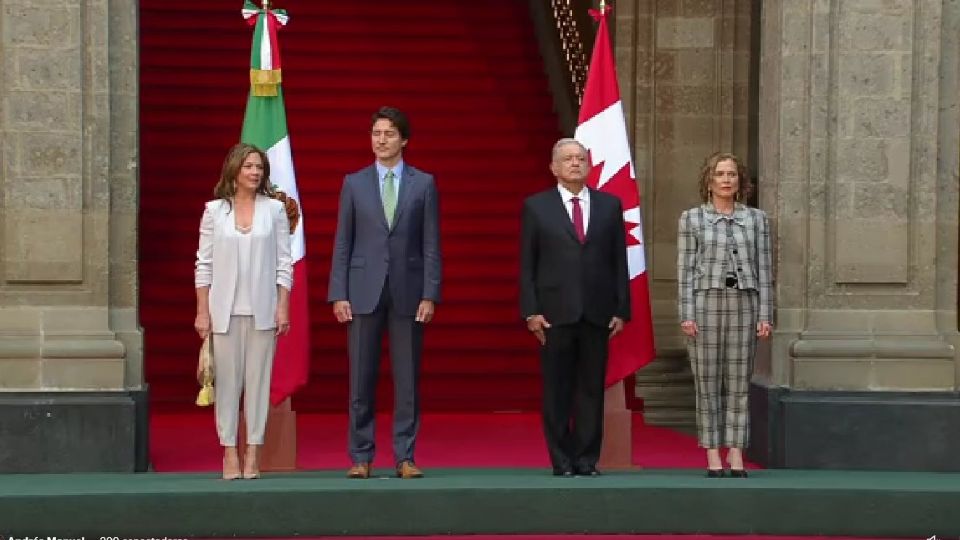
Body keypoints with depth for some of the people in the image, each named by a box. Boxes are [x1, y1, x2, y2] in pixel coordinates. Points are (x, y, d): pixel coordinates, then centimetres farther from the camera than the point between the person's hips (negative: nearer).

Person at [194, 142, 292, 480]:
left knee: (259, 379, 1)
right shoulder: (214, 211, 4)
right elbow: (204, 264, 4)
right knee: (227, 380, 2)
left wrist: (283, 308, -2)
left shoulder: (274, 209, 5)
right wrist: (202, 311, 0)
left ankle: (253, 453, 6)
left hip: (262, 309, 0)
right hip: (225, 309, 0)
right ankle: (229, 453, 7)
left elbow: (283, 263, 4)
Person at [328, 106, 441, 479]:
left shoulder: (423, 184, 6)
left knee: (407, 379, 2)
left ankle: (404, 458, 8)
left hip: (408, 291, 0)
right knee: (361, 379, 1)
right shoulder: (354, 183, 7)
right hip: (364, 291, 0)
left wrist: (430, 294, -5)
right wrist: (338, 294, -2)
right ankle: (361, 458, 8)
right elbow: (342, 243, 6)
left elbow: (431, 245, 3)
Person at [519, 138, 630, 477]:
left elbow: (619, 261, 8)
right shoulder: (536, 207, 5)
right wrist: (531, 311, -5)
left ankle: (587, 459, 10)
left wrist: (621, 309, 2)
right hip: (555, 313, -2)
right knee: (557, 390, 2)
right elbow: (527, 265, 3)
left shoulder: (609, 205, 10)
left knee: (592, 388, 3)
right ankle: (562, 460, 8)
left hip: (597, 313, 2)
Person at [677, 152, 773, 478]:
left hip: (744, 305, 1)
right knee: (707, 385, 0)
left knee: (738, 386, 2)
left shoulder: (756, 219, 10)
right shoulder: (692, 218, 6)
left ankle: (736, 457, 5)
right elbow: (685, 270, 2)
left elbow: (764, 269, 8)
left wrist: (765, 315, 2)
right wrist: (686, 315, -6)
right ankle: (712, 458, 4)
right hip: (706, 304, -1)